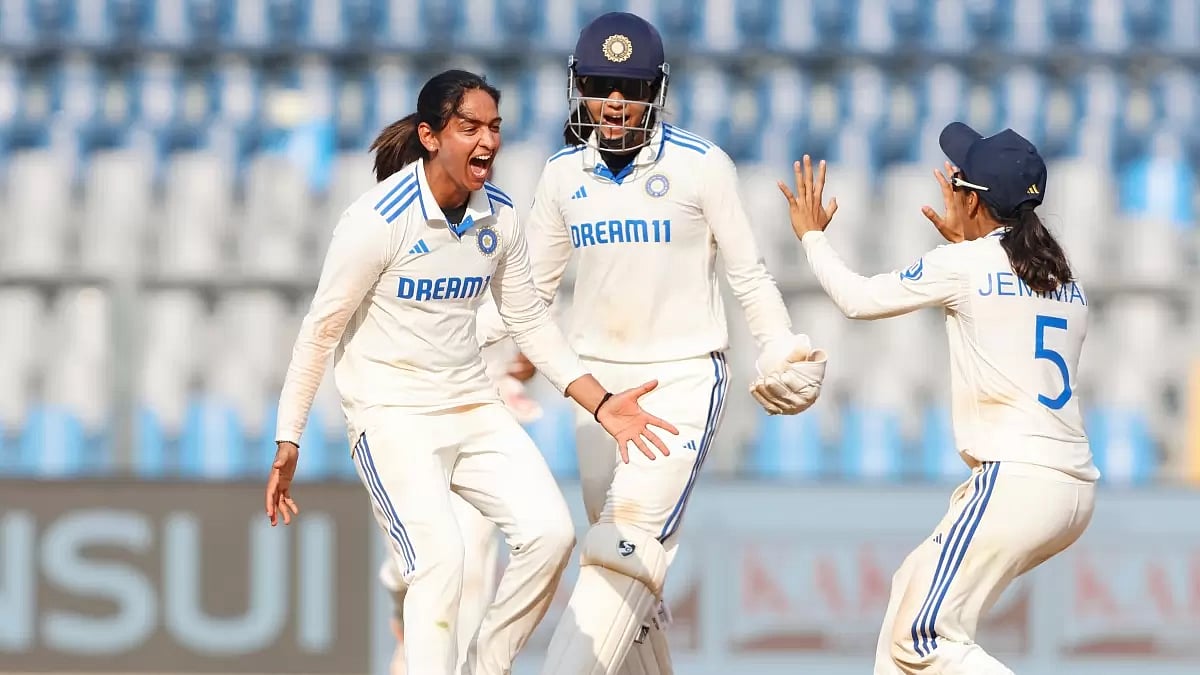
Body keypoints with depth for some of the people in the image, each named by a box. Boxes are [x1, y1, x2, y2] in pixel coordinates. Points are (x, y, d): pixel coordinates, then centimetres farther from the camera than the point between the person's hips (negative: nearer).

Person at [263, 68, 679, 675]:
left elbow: (531, 323, 12)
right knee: (440, 558, -23)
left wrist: (600, 403, 2)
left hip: (471, 407, 6)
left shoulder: (499, 218, 1)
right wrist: (287, 445, -8)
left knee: (550, 533, -9)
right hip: (391, 414, -6)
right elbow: (319, 332, -10)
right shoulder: (378, 219, -17)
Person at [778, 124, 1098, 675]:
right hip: (1077, 490, 9)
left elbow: (857, 298, 6)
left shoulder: (962, 264, -5)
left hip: (1013, 483, -9)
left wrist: (812, 234, 22)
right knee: (912, 589, 23)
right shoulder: (1066, 280, 15)